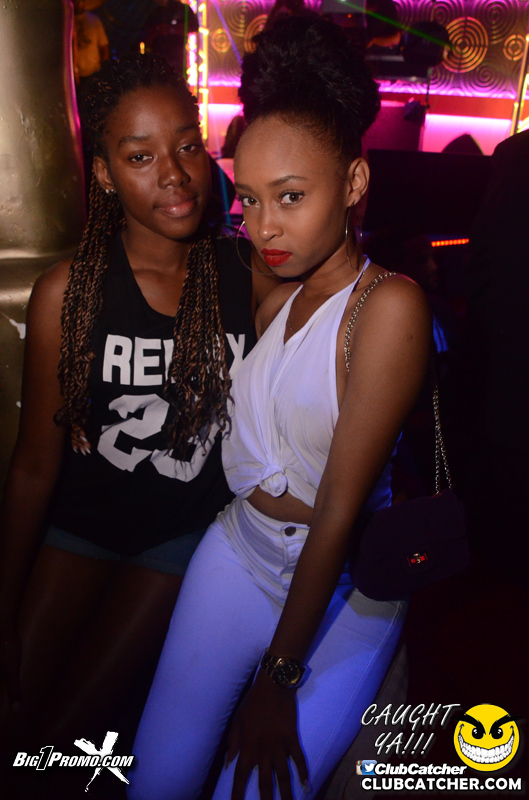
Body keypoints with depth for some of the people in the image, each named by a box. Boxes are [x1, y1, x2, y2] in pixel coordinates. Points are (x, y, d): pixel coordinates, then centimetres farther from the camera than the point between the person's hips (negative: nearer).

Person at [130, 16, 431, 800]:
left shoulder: (390, 304, -19)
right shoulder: (273, 297, 3)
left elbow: (341, 508, -20)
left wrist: (279, 677, -13)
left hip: (343, 587, -5)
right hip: (239, 550, 5)